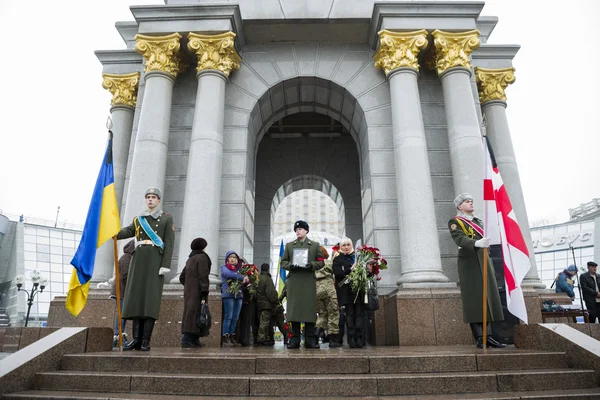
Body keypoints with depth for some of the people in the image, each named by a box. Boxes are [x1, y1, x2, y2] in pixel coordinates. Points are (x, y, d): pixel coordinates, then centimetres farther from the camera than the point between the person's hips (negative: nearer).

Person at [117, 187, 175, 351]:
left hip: (155, 262, -4)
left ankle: (146, 341, -3)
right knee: (136, 299, 1)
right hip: (138, 262, 4)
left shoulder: (167, 219, 7)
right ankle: (136, 339, 6)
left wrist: (165, 265, -12)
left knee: (151, 300, -7)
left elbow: (169, 243, -2)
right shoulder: (138, 219, 19)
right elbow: (128, 231, 0)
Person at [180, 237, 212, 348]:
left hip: (188, 291, 9)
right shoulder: (202, 257, -5)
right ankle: (186, 339, -15)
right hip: (197, 291, -9)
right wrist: (205, 292, -18)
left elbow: (182, 277, 23)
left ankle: (195, 340, 11)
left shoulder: (189, 259, 19)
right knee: (195, 313, -10)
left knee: (189, 312, 8)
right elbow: (203, 276, -15)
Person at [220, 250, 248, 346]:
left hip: (239, 295, 4)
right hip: (228, 294, -4)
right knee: (228, 317, -7)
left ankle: (232, 336, 9)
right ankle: (225, 337, -5)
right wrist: (242, 278, -19)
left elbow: (246, 280, 11)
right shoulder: (224, 267, 7)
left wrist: (246, 279, -13)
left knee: (235, 318, 4)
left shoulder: (239, 268, 19)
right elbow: (229, 274, -15)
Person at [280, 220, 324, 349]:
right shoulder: (289, 245, 16)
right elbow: (283, 262, 12)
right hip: (293, 280, 1)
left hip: (309, 280, -1)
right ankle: (295, 339, 6)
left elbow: (321, 262, 8)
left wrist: (312, 265, -12)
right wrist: (290, 266, -9)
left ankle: (310, 339, 5)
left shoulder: (315, 245, 12)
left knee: (309, 308, -2)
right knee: (294, 308, -1)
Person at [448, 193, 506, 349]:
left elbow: (485, 241, 23)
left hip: (484, 263, 7)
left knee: (487, 298, 4)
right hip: (469, 264, -7)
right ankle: (479, 338, -8)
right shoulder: (455, 222, -3)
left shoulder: (478, 222, 20)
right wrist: (477, 243, -39)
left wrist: (490, 264, 17)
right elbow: (460, 239, -21)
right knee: (474, 299, -9)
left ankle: (487, 336, 7)